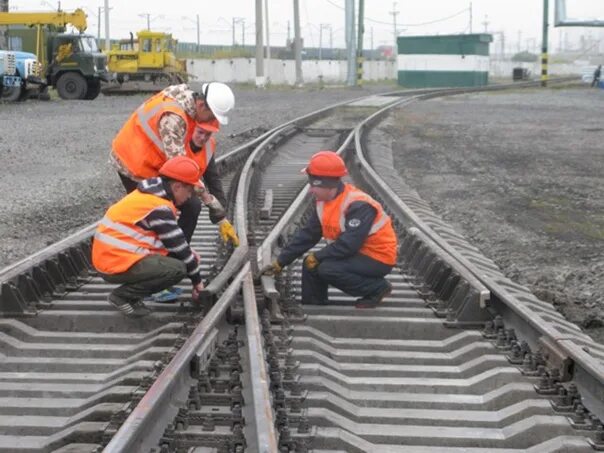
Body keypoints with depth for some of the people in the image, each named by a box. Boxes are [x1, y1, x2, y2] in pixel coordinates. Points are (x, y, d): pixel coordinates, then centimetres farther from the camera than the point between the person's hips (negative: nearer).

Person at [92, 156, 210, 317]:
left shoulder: (148, 195, 12)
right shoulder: (159, 208, -18)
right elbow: (178, 247, -11)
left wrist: (191, 256, 14)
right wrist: (197, 279, 0)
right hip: (117, 264, -10)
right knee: (177, 269, -19)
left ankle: (129, 293, 7)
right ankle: (123, 295, -7)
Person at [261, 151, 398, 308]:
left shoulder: (358, 206, -27)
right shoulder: (324, 202, 1)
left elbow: (348, 244, -32)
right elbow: (306, 235, 4)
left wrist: (317, 257, -21)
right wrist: (279, 262, 1)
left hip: (378, 259, -9)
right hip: (356, 254, 9)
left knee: (328, 269, -26)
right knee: (311, 265, -3)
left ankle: (378, 287, -10)